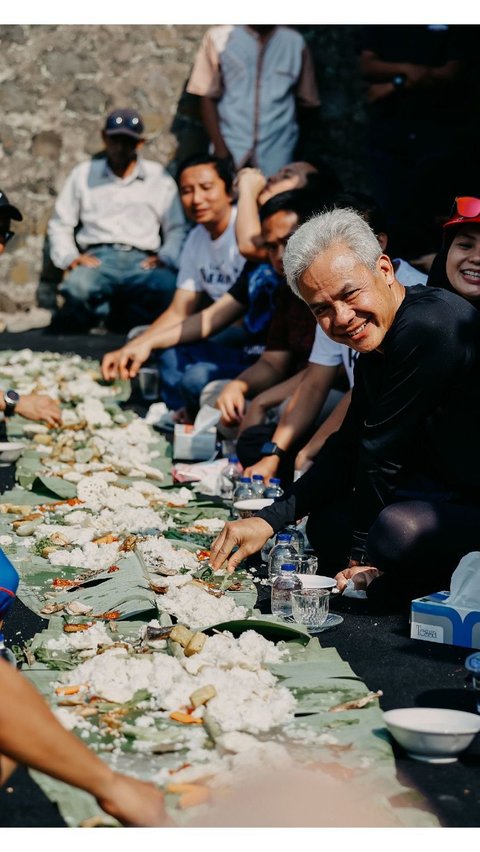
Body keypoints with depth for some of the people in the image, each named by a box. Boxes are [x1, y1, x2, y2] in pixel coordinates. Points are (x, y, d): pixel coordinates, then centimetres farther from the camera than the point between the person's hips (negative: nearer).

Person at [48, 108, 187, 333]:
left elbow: (177, 229, 17)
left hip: (142, 262, 1)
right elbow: (60, 224, 17)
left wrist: (165, 258, -3)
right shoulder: (84, 174, 17)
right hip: (97, 258, -1)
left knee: (169, 288, -36)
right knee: (77, 287, -39)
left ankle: (103, 314, -17)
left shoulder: (159, 178, 17)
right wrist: (69, 257, -2)